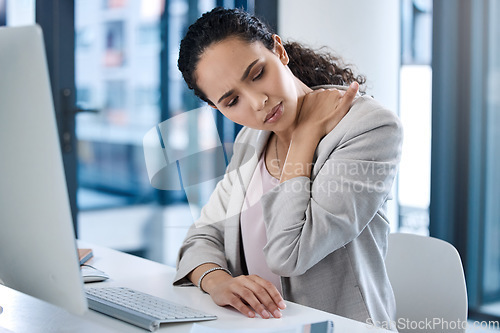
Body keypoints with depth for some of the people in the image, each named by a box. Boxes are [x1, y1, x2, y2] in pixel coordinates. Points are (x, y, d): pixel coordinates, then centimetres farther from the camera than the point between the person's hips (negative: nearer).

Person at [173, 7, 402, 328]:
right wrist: (218, 282, -15)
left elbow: (288, 254, -20)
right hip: (257, 325, 5)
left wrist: (307, 131, -13)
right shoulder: (252, 139, 9)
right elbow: (204, 236, 7)